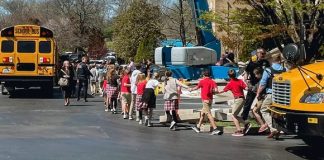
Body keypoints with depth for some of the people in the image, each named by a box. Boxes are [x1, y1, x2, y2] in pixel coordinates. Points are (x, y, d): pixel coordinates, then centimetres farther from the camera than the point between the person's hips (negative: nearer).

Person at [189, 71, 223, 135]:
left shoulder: (202, 81, -6)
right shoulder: (212, 82, 4)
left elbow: (197, 87, 11)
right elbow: (216, 90, -11)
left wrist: (191, 89, 30)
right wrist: (211, 91, 9)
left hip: (205, 100, -7)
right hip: (210, 100, 7)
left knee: (209, 114, -10)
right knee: (202, 113, 21)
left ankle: (215, 129, -19)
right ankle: (198, 127, 34)